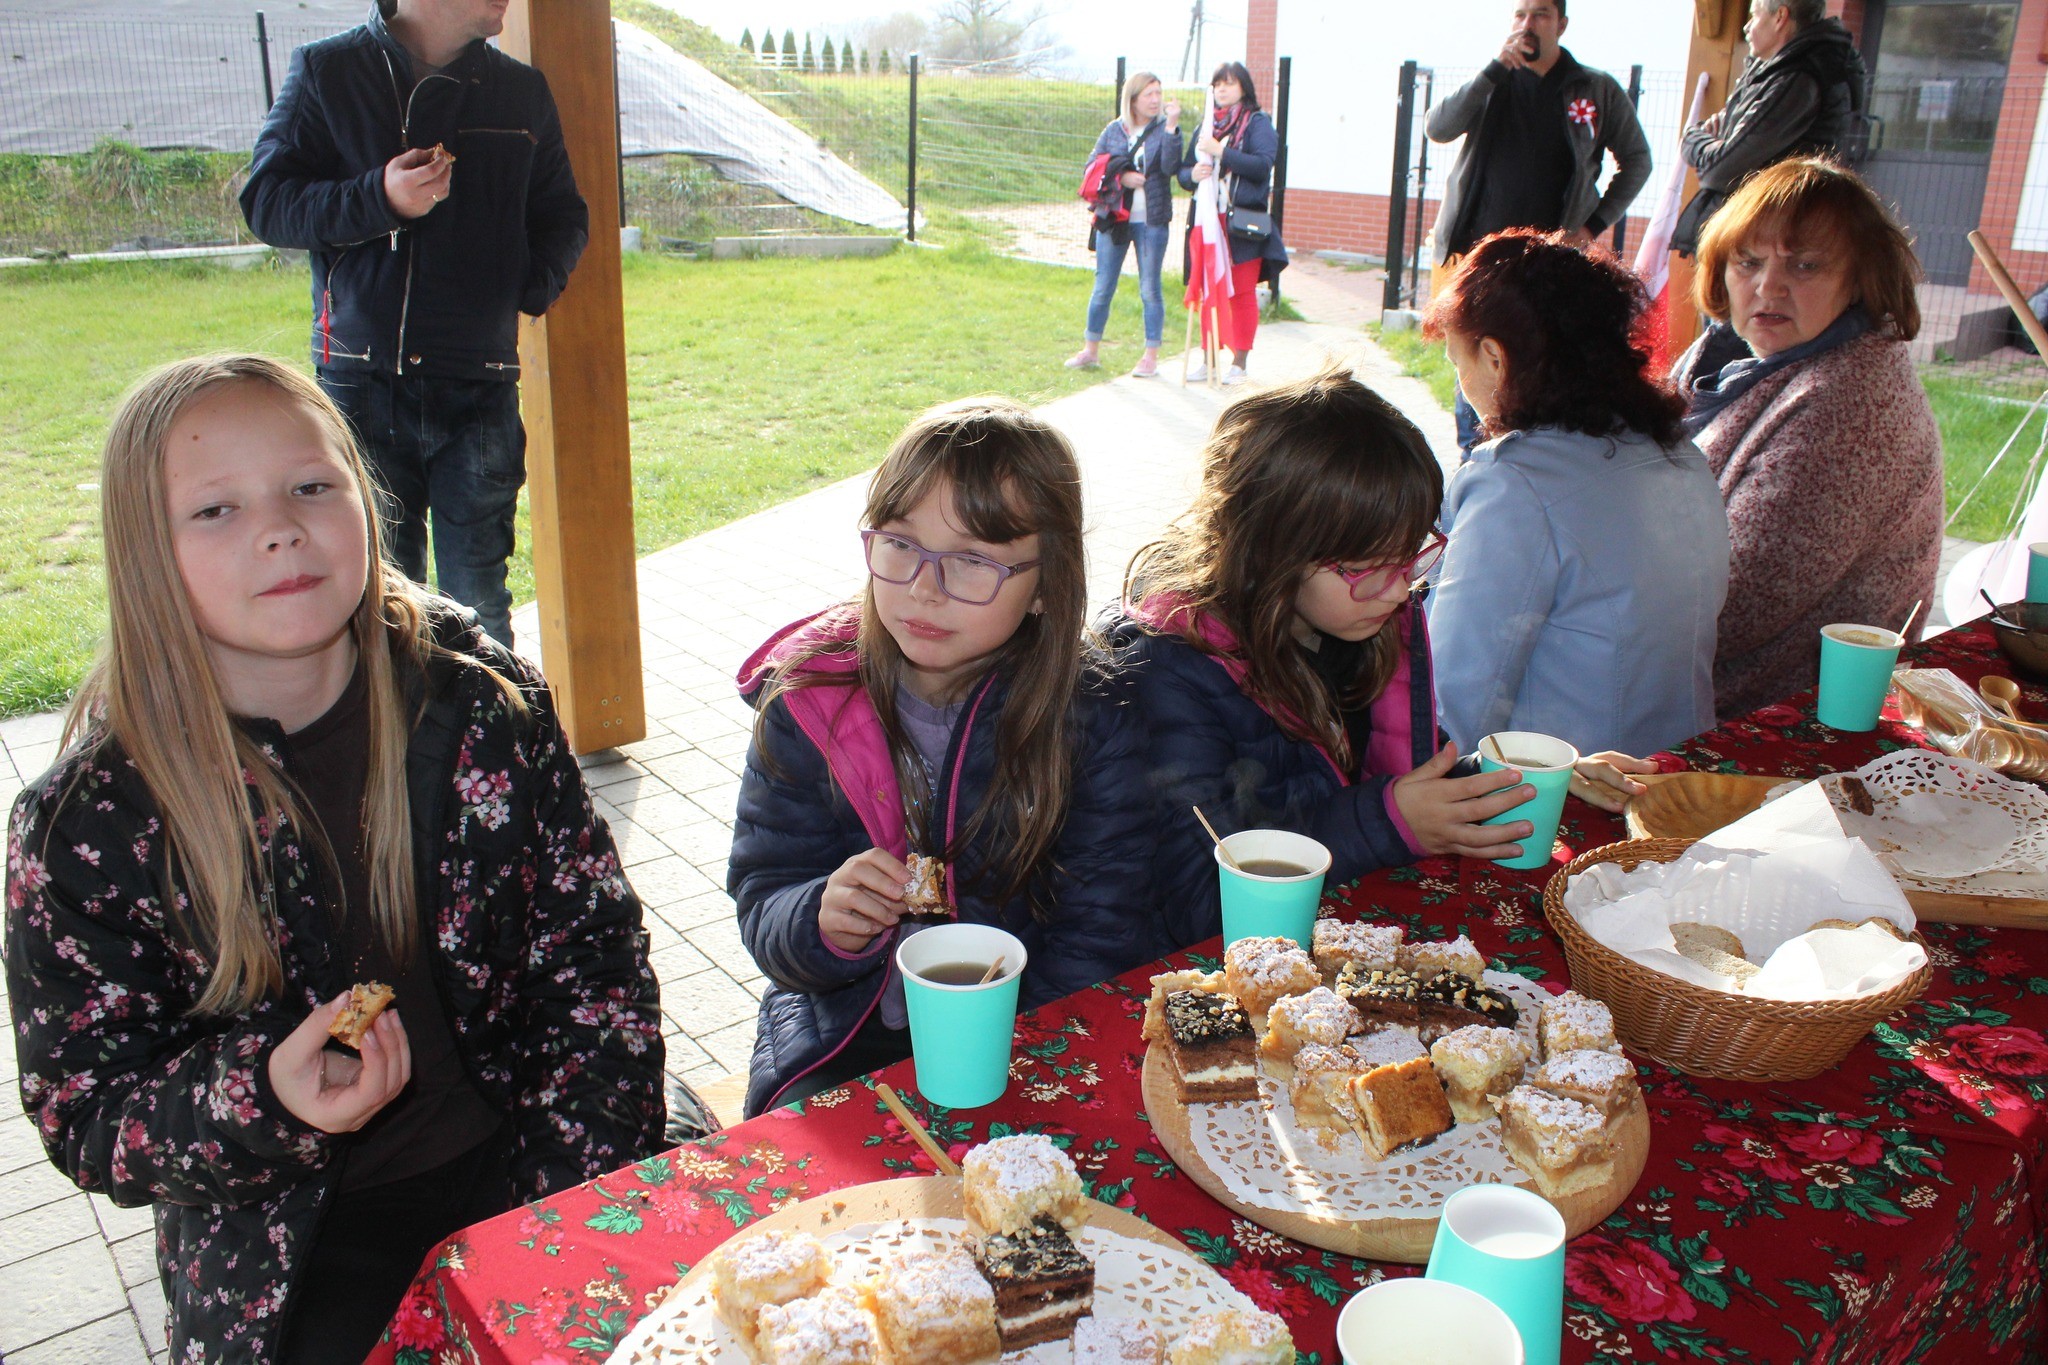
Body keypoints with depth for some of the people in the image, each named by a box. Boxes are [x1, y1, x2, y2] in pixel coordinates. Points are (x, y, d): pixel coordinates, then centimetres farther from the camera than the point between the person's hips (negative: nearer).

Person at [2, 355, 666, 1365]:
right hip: (297, 1241, -1)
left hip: (527, 1171, 2)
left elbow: (594, 959, -2)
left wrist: (589, 1202, -11)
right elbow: (85, 1120, -3)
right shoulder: (88, 824, -11)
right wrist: (265, 1098, -24)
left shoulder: (484, 703, -7)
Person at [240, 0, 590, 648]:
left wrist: (533, 285, -2)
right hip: (361, 383, -1)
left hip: (481, 388, 1)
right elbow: (265, 202, 1)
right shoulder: (325, 72, 4)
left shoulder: (522, 91, 11)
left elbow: (563, 213, 19)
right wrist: (378, 200, -16)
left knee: (477, 606, 2)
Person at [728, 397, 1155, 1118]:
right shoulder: (809, 703, -5)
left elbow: (1101, 947, -9)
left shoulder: (1095, 725, -10)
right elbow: (762, 912, -3)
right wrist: (824, 925, -25)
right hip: (837, 1039, 1)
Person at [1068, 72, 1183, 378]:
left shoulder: (1164, 129, 0)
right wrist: (1120, 176, -10)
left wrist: (1171, 126, -22)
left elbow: (1170, 166, -16)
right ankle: (1091, 350, 21)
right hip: (1113, 218, 2)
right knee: (1103, 287, 9)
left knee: (1150, 289, 2)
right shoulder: (1114, 130, 7)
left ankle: (1151, 357, 10)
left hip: (1151, 221, -2)